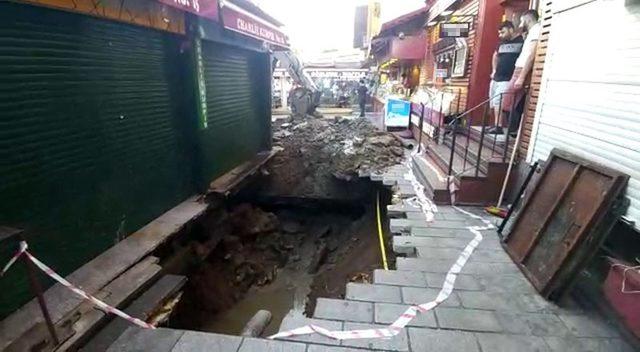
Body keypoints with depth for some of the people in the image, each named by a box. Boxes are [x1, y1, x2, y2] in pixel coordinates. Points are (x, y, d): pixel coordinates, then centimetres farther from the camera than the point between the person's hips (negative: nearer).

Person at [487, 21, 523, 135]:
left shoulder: (522, 41, -7)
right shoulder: (502, 42, 16)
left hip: (508, 79, -8)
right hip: (496, 78, 8)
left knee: (499, 102, -15)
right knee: (495, 102, 7)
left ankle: (498, 126, -12)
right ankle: (496, 125, 12)